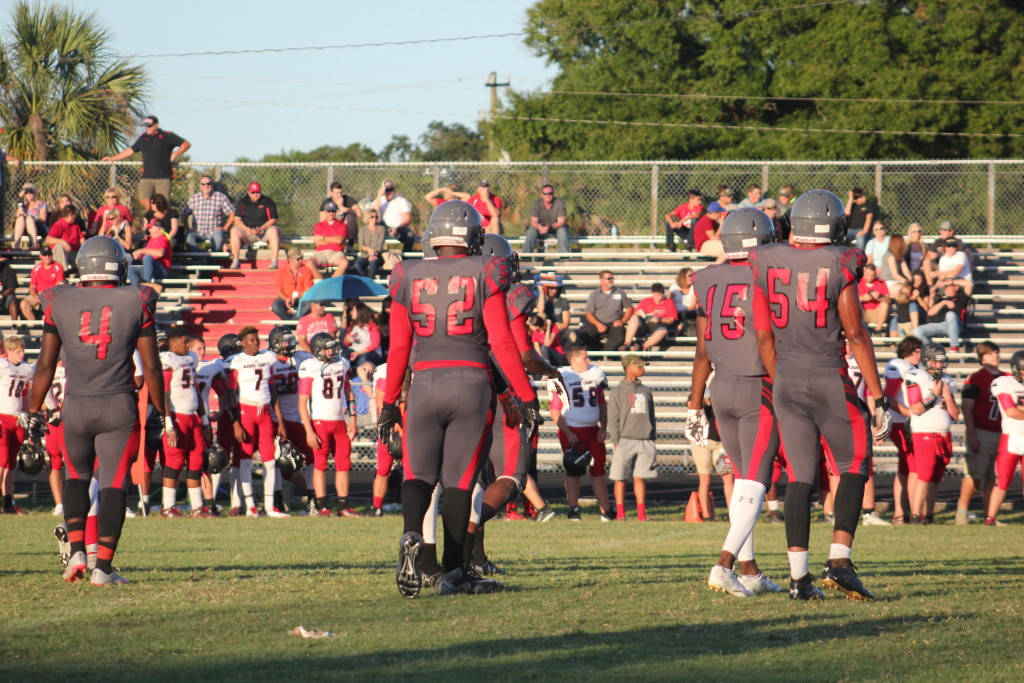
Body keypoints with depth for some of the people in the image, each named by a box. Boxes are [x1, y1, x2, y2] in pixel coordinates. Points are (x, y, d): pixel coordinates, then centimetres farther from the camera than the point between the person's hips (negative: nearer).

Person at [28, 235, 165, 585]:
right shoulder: (136, 303, -2)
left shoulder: (60, 303, 0)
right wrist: (160, 411, 12)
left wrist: (34, 413, 9)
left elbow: (46, 364, 2)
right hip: (118, 407, -1)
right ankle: (103, 567, -1)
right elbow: (151, 366, 1)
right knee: (113, 484, 3)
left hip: (76, 407, 1)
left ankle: (77, 551, 7)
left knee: (77, 476, 21)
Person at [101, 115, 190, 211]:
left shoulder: (167, 136, 3)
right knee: (144, 200, -13)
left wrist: (174, 154, -7)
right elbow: (130, 150, 28)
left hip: (163, 177, -4)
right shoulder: (143, 138, 17)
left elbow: (186, 144, 5)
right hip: (147, 177, 4)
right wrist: (112, 158, 28)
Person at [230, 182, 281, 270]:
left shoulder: (268, 202, 1)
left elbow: (273, 220, -4)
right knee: (234, 230, -26)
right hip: (247, 231, 1)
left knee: (274, 230, -33)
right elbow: (237, 219, 1)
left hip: (264, 231, -1)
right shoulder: (242, 202, 6)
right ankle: (235, 260, -28)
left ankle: (274, 261, -37)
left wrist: (261, 229, -20)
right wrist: (246, 229, -19)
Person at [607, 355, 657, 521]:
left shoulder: (646, 391, 15)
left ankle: (641, 514, 3)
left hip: (644, 441, 4)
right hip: (625, 440, -4)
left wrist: (653, 439, 12)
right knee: (620, 478, -1)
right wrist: (616, 442, -10)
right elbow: (613, 419, -2)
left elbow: (651, 417, 18)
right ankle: (620, 513, 3)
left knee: (640, 477, 3)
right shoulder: (618, 391, 2)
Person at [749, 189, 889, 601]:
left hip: (787, 380, 4)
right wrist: (876, 395, -4)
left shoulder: (767, 264, 3)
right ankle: (839, 560, -5)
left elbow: (764, 337, 7)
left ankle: (799, 576, 1)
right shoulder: (839, 265, -9)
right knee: (854, 467, 9)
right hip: (829, 380, -4)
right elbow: (856, 335, -9)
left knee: (799, 477, 7)